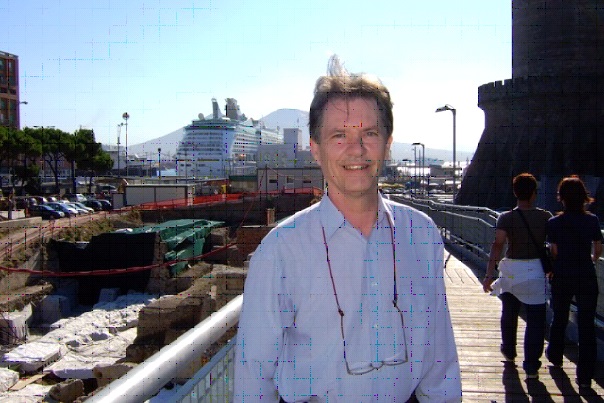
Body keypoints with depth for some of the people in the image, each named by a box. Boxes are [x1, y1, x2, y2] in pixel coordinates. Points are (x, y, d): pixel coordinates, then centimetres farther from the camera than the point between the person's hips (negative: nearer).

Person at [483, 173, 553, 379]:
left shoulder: (506, 218, -8)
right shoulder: (545, 217, -4)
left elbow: (497, 245, -17)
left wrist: (489, 274, -18)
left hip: (511, 271, 1)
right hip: (536, 271, -1)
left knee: (509, 314, 21)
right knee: (535, 320, 3)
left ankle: (509, 351, 40)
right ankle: (531, 365, 1)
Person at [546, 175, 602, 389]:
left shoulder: (554, 223, -9)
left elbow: (554, 252, -8)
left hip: (562, 277, 0)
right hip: (587, 277, 0)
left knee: (559, 319, 20)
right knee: (587, 325, 2)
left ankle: (555, 357, 41)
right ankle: (585, 376, 2)